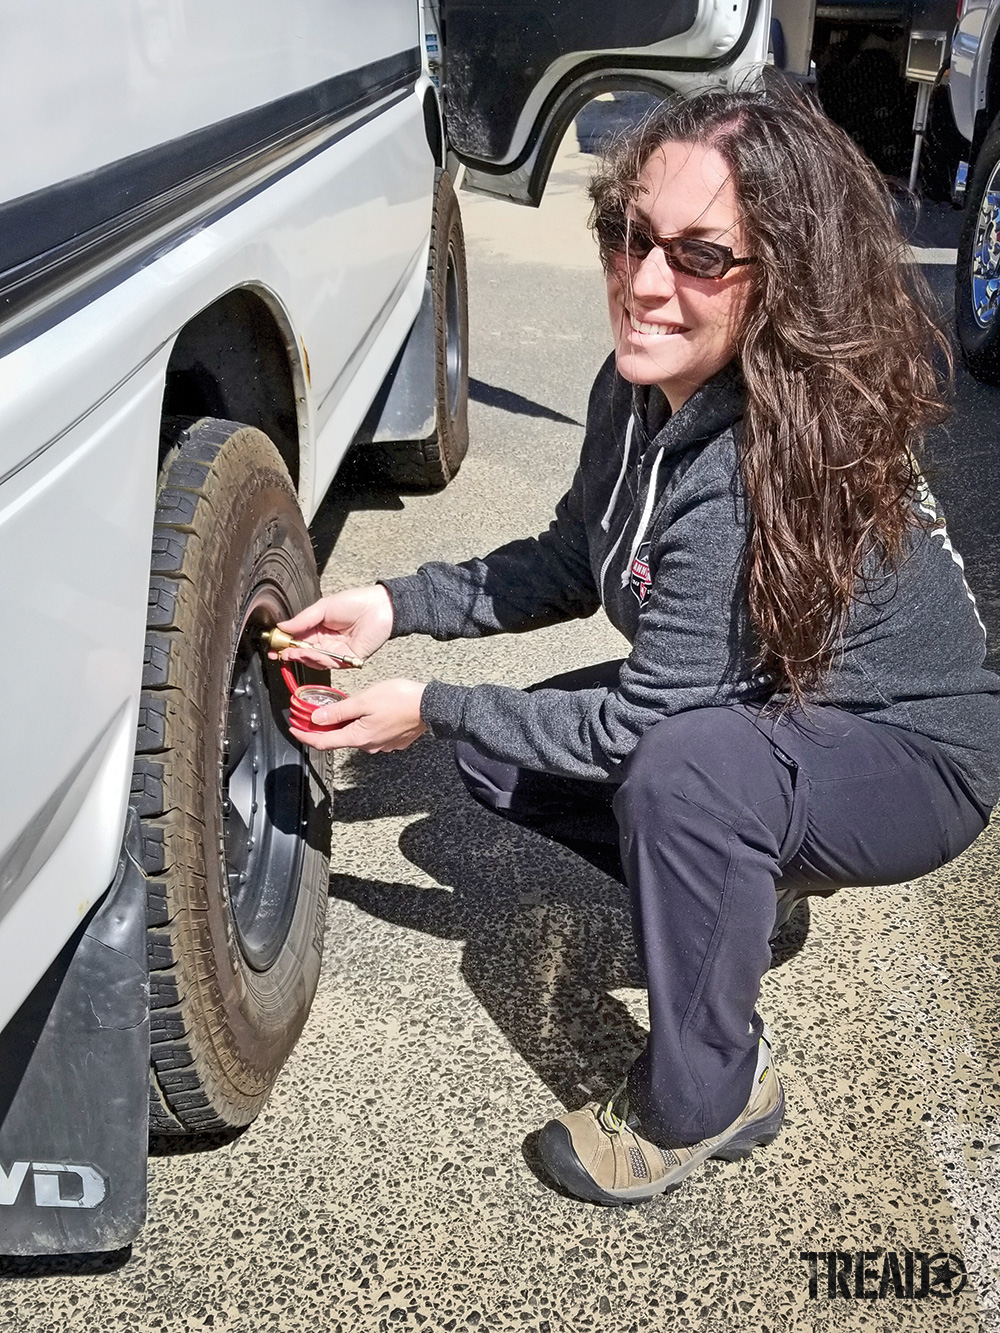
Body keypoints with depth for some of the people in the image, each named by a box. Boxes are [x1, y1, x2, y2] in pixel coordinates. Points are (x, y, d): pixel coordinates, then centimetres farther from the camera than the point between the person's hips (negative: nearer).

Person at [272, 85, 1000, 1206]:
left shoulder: (761, 475, -35)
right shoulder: (639, 387, -10)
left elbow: (640, 721, -27)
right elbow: (573, 567, 5)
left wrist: (432, 709, -18)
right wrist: (398, 605, -5)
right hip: (757, 701, 8)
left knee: (688, 763, -38)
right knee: (497, 752, 3)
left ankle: (702, 1103, -15)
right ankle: (748, 871, 16)